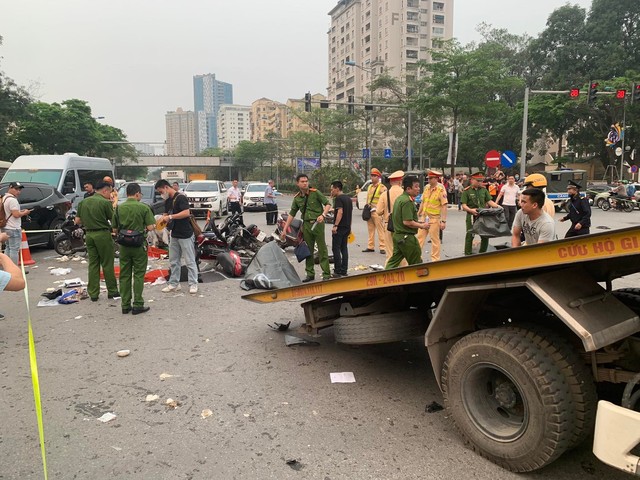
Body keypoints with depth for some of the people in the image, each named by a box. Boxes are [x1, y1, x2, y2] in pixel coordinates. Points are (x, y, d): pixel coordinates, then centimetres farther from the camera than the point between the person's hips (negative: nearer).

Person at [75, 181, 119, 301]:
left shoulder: (83, 202, 8)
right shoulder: (105, 202, -11)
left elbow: (77, 221, 10)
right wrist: (113, 206, 6)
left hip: (89, 235, 6)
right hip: (103, 234, -5)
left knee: (93, 264, 10)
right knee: (107, 264, 4)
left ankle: (93, 294, 12)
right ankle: (112, 291, 13)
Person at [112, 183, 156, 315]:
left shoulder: (119, 208, 3)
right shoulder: (143, 207, -10)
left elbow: (115, 229, 6)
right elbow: (150, 227, -14)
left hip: (124, 245, 4)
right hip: (139, 245, -4)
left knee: (124, 275, 10)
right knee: (138, 275, 3)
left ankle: (125, 305, 15)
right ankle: (137, 305, 3)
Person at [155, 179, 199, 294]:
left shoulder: (181, 198, -13)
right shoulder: (167, 201, 14)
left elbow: (186, 213, -24)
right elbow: (166, 213, 21)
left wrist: (170, 217, -22)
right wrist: (163, 218, -3)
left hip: (185, 235, -9)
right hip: (174, 235, 9)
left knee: (190, 261, -1)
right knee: (173, 261, 13)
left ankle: (193, 284, 6)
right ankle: (174, 283, 22)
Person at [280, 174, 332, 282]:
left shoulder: (315, 193, -5)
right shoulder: (297, 198, 8)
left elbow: (328, 204, -3)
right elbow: (291, 214, 13)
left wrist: (323, 215, -20)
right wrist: (285, 229, 11)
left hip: (317, 223, -4)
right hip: (306, 224, 5)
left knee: (322, 249, -2)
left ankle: (326, 274, 3)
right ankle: (310, 274, 22)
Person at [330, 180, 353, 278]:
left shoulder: (338, 198, -12)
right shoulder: (348, 198, 15)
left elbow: (340, 212, -24)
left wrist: (335, 225, -27)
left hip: (340, 227, -9)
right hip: (347, 226, 9)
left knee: (336, 249, -4)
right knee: (344, 248, 12)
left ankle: (338, 271, -4)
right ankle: (344, 271, 14)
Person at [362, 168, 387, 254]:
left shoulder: (382, 188, -6)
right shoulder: (370, 187, 18)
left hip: (377, 212, -7)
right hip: (369, 211, 7)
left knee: (380, 230, -7)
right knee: (370, 230, 11)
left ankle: (382, 247, -6)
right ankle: (370, 246, 17)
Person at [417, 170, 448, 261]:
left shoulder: (441, 189, -12)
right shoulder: (426, 187, 8)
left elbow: (444, 206, -15)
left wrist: (443, 221, -19)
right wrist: (418, 214, 18)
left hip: (434, 218, -6)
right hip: (424, 217, 6)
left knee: (435, 239, 3)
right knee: (420, 237, 10)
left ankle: (435, 259, 14)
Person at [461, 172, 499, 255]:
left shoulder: (484, 190, 9)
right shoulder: (466, 191, -5)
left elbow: (489, 201, 9)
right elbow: (464, 205, -10)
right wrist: (471, 210, -28)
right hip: (472, 216, -4)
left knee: (485, 236, 9)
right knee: (470, 236, -2)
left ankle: (482, 253, 24)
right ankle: (468, 254, 6)